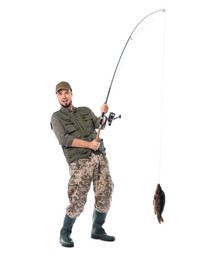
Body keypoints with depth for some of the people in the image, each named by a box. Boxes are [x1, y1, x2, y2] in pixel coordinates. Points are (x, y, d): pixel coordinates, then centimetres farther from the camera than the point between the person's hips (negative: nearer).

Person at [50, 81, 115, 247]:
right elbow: (64, 139, -7)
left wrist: (104, 114, -12)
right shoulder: (57, 117, 8)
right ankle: (65, 234, 6)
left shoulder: (85, 111, 21)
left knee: (105, 195, 4)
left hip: (100, 157, 5)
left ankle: (97, 230, 21)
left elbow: (101, 125, 10)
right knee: (78, 200, -10)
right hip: (80, 161, -5)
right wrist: (89, 144, -12)